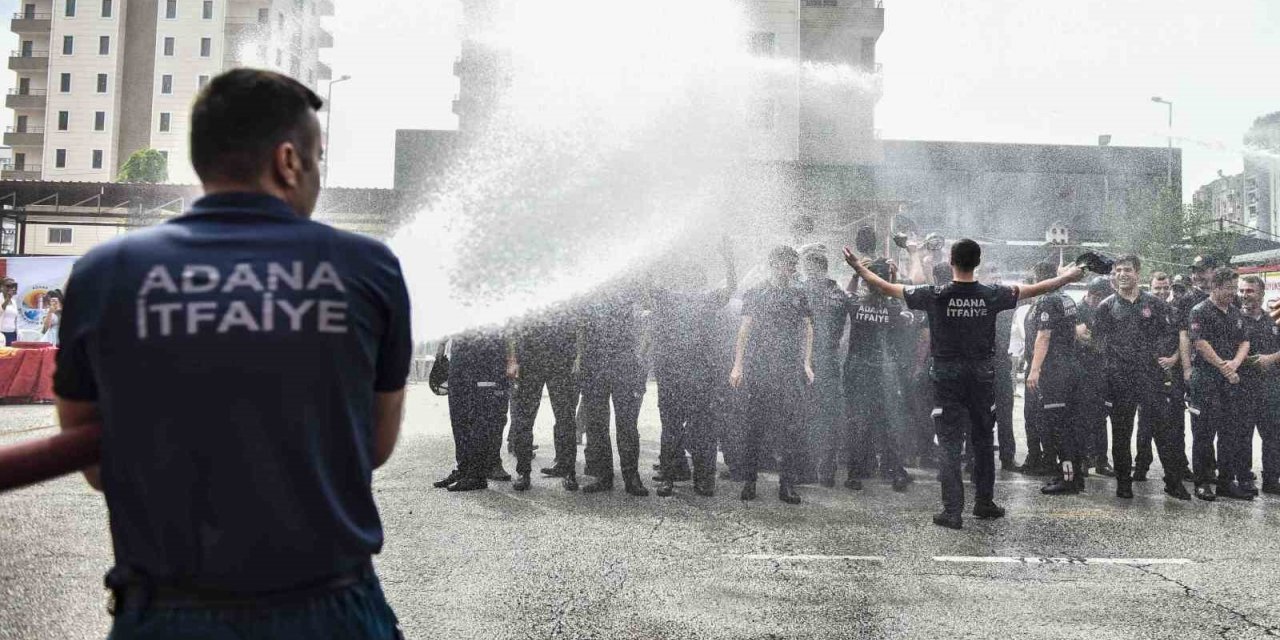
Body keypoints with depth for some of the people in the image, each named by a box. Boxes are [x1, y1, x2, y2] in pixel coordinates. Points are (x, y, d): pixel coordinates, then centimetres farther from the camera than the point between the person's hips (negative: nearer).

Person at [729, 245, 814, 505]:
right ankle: (749, 481, 9)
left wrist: (806, 363, 3)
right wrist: (738, 366, -5)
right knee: (756, 426, -1)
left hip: (791, 371, 3)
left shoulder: (798, 297, 16)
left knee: (791, 428, -1)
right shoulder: (756, 295, 6)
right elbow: (745, 330, 2)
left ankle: (788, 485, 5)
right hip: (760, 370, -3)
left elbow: (807, 330, 14)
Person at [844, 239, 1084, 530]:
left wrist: (859, 267, 9)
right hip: (982, 376, 2)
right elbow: (1035, 289, 10)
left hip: (947, 377, -2)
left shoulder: (936, 296, -11)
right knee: (983, 440, 16)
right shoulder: (992, 296, -6)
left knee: (950, 445, 0)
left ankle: (952, 512, -1)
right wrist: (1067, 276, 27)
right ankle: (984, 502, 26)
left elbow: (888, 288, -4)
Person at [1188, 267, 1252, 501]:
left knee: (1232, 431, 8)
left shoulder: (1235, 312, 16)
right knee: (1204, 431, -3)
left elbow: (1244, 342, 12)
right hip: (1206, 379, -7)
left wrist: (1235, 363, -7)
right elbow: (1201, 343, -13)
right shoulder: (1201, 311, -6)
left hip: (1231, 379, 7)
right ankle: (1203, 482, 3)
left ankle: (1227, 481, 16)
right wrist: (1224, 367, -12)